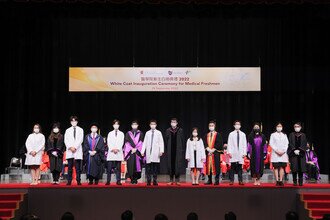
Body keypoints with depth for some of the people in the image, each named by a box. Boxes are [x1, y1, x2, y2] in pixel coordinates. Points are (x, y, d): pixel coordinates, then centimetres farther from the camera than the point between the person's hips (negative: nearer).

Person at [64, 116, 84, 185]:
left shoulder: (80, 130, 11)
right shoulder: (67, 130, 16)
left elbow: (80, 140, 0)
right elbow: (66, 140, 7)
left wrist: (75, 147, -11)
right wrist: (70, 147, -9)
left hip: (78, 151, -1)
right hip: (69, 151, 1)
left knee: (78, 167, -4)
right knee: (70, 167, -3)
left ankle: (78, 181, -3)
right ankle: (69, 181, -3)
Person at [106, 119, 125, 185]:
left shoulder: (121, 134, 13)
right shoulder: (110, 133, 14)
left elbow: (121, 143, 4)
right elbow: (109, 143, 4)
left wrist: (117, 149, -11)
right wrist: (112, 149, -10)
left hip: (119, 152, 0)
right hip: (111, 153, 0)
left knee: (118, 168, -2)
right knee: (109, 168, -5)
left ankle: (118, 181, -1)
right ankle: (108, 181, -4)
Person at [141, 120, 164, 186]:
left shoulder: (158, 133, 7)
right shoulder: (147, 133, 11)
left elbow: (161, 142, 4)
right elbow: (144, 142, 11)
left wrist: (161, 151, -6)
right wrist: (142, 151, 5)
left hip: (156, 152, -1)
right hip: (148, 152, 1)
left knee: (155, 167, -3)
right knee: (148, 167, -2)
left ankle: (155, 181, 2)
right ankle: (148, 181, 1)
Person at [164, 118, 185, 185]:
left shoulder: (180, 130, 2)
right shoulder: (168, 131, 4)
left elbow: (183, 141, 2)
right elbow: (166, 141, 7)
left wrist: (183, 150, -2)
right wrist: (166, 150, 3)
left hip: (178, 151, -1)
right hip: (170, 151, 1)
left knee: (178, 165, -2)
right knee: (171, 165, 2)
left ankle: (177, 180, 5)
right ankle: (171, 180, 8)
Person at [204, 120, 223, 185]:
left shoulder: (218, 135, 2)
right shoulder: (206, 135, 15)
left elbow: (219, 143, -7)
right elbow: (205, 143, 7)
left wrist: (213, 149, -14)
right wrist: (208, 149, -11)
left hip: (215, 153, -4)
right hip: (208, 153, 4)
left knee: (216, 166, -5)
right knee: (209, 166, 3)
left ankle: (217, 180, -2)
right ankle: (209, 180, 10)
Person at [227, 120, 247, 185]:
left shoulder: (243, 134, 9)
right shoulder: (231, 134, 5)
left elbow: (245, 144, 9)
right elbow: (229, 144, 4)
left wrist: (244, 153, 2)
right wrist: (229, 152, -5)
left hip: (240, 153, 1)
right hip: (233, 153, -1)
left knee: (240, 167, 0)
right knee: (232, 167, -3)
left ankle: (240, 181, 4)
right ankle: (231, 180, 1)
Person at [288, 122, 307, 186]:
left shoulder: (303, 135, 11)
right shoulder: (291, 135, 9)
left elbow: (304, 144, 3)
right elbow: (290, 144, 1)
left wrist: (299, 150, -11)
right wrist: (294, 150, -13)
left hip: (301, 153, 1)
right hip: (293, 153, -1)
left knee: (301, 168, -3)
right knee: (294, 168, -5)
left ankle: (300, 182, 1)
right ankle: (295, 182, -1)